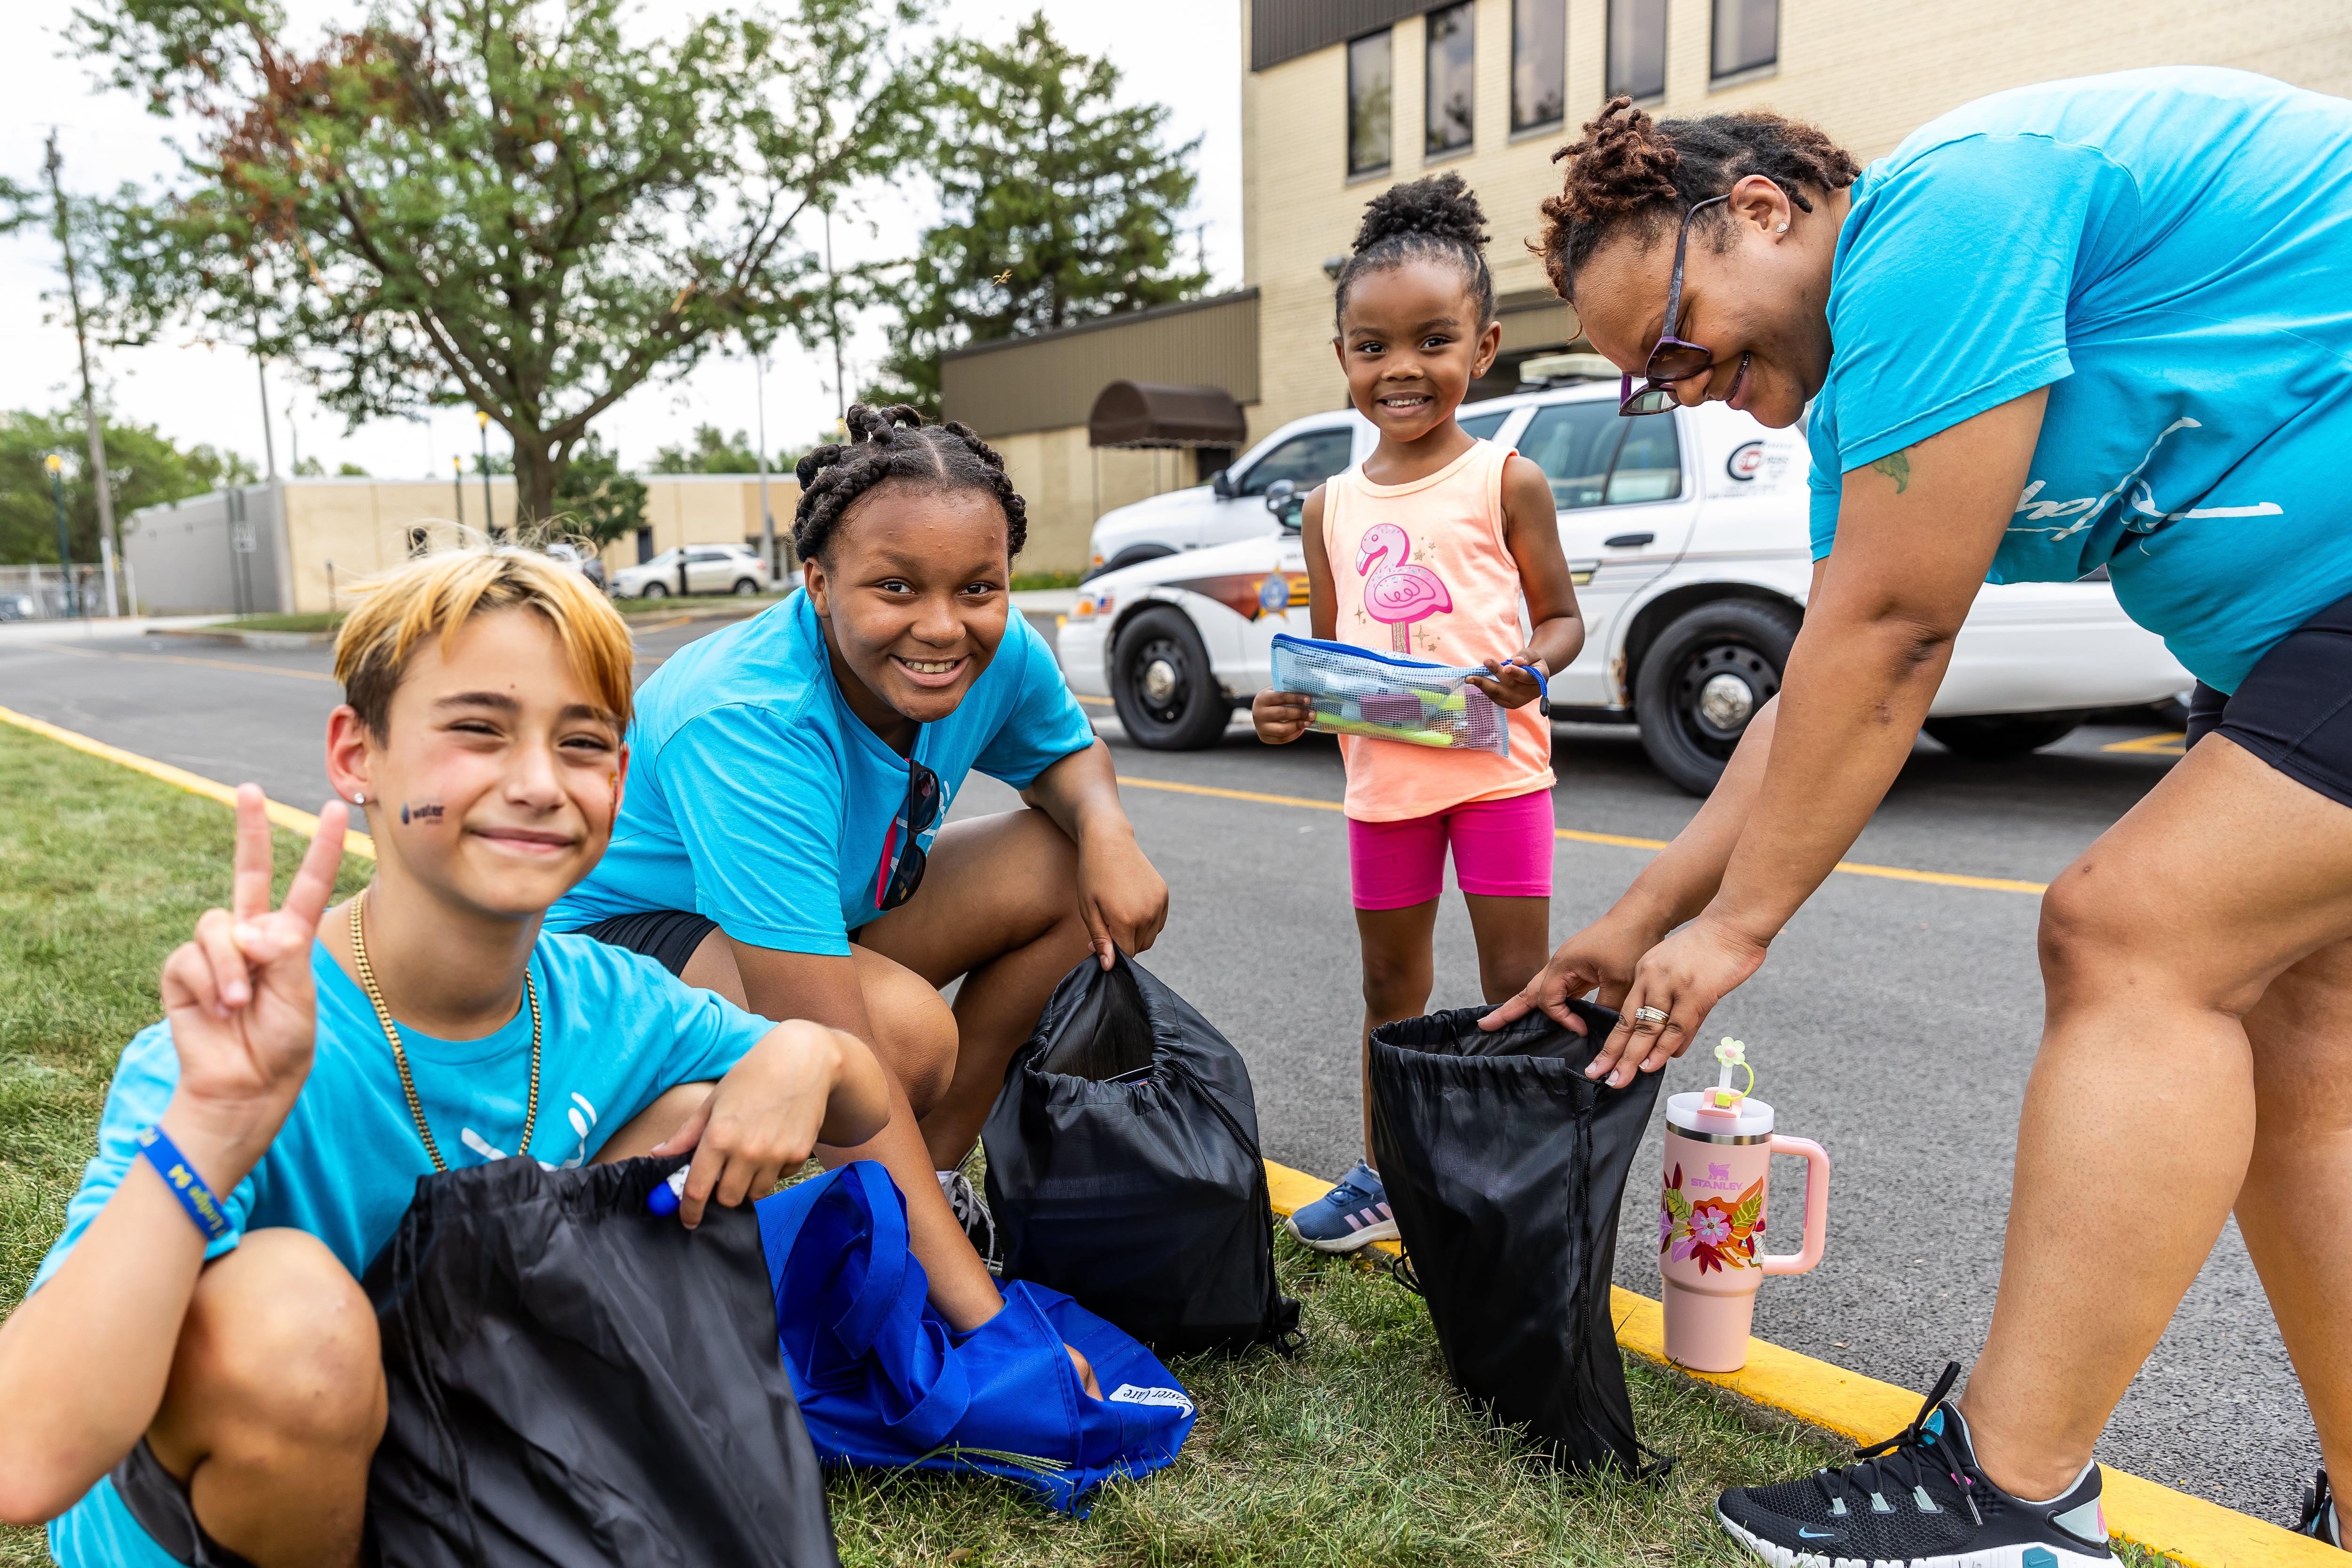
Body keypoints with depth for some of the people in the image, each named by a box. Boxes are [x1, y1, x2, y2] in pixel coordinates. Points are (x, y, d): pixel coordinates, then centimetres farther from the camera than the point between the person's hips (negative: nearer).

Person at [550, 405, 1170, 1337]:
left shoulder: (997, 653, -16)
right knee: (906, 1027, -34)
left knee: (1069, 873, -6)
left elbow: (1066, 750, 9)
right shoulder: (749, 726, -36)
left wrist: (1106, 828, -17)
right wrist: (983, 1317, -43)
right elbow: (837, 1060, -41)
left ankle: (935, 1176, 2)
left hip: (832, 918, 8)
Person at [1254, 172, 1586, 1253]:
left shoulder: (1506, 482, -3)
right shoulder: (1333, 506, 8)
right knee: (1392, 985, 16)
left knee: (1519, 986, 2)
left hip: (1497, 765, -4)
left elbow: (1562, 615, 1)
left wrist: (1533, 667, -20)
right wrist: (1289, 705, -5)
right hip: (1381, 777, 4)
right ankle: (1385, 1175, 31)